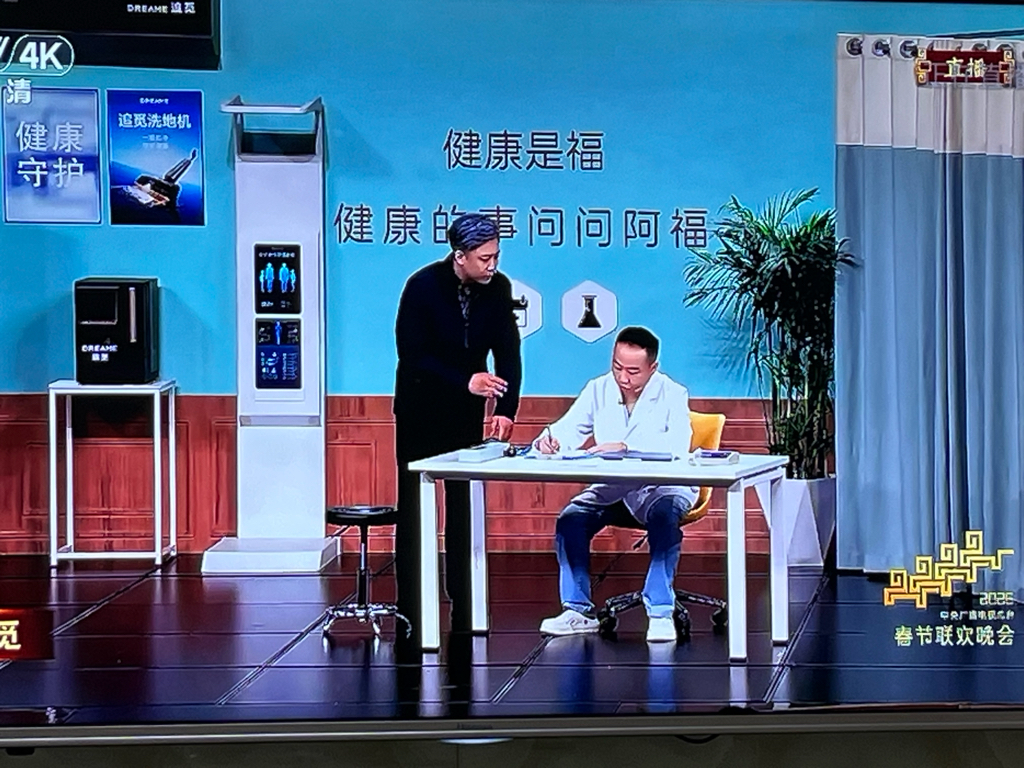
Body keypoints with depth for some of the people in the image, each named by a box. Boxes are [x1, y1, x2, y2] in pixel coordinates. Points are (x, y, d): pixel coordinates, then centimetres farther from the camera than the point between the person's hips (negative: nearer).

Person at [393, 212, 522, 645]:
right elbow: (411, 354, -23)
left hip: (466, 410, 3)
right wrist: (466, 381, -33)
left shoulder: (498, 288, -9)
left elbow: (508, 352, -9)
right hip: (420, 408, -3)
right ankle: (409, 606, 4)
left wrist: (506, 409, -23)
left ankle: (463, 604, 8)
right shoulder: (423, 286, -20)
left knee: (465, 505, 3)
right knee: (414, 504, 0)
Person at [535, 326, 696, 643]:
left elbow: (677, 446, -26)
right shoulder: (599, 390, 5)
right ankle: (578, 611, -9)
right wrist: (550, 440, -25)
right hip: (611, 488, 4)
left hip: (662, 487, -4)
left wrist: (624, 447, -38)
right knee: (570, 519, -21)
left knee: (663, 516, -36)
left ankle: (660, 613, -30)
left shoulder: (673, 394, -9)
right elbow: (568, 428, 1)